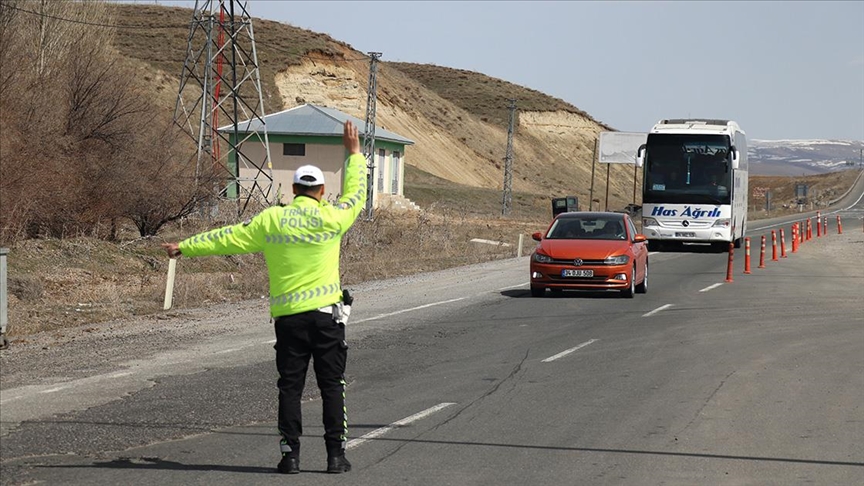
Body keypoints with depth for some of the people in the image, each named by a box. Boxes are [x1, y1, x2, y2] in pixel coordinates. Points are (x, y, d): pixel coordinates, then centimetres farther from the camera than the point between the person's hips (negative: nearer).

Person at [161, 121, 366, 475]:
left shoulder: (271, 219, 0)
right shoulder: (331, 218, -3)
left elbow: (228, 239, 6)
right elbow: (355, 194, 15)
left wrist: (185, 247, 18)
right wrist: (354, 153, 28)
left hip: (287, 316, 1)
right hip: (327, 313, -1)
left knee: (290, 387, 6)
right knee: (332, 385, 4)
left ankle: (290, 454, 2)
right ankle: (336, 454, 3)